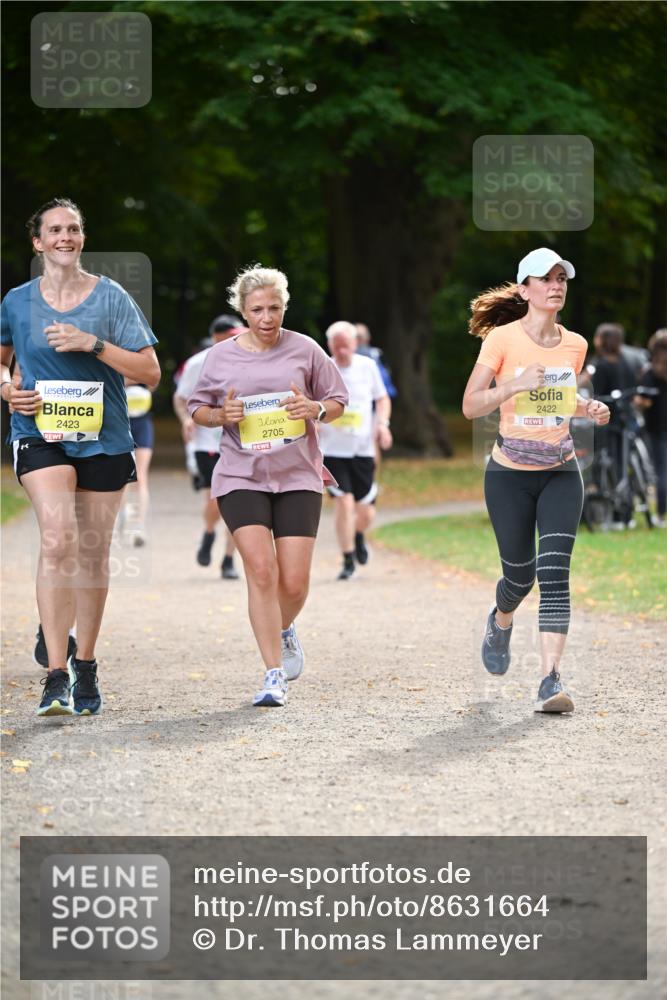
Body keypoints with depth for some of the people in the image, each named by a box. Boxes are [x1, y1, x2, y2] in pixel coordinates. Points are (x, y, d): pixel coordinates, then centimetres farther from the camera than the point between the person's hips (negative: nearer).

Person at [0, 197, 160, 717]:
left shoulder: (111, 298, -1)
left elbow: (150, 372, -5)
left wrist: (93, 344, -16)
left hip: (103, 438, 1)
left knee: (93, 554, 10)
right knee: (58, 539, -22)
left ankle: (86, 666, 28)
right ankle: (56, 675, -24)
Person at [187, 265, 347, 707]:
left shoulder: (304, 350, 2)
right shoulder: (221, 356, 3)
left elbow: (339, 400, 11)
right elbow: (197, 409, 14)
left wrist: (316, 410, -12)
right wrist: (222, 415, -8)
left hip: (298, 476, 1)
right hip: (241, 476, -1)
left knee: (294, 582, -2)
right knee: (261, 570, -15)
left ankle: (284, 630, 34)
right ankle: (275, 674, -8)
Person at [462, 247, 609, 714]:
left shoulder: (575, 345, 4)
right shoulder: (503, 338, -9)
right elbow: (470, 405, -11)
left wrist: (589, 408, 0)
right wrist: (516, 384, -26)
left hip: (561, 474, 2)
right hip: (510, 475, -2)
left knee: (555, 574, -13)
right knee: (520, 575, 7)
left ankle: (551, 680, -18)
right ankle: (500, 622, 44)